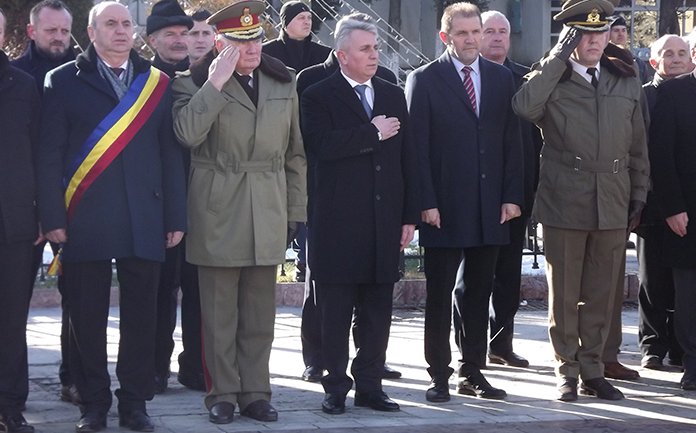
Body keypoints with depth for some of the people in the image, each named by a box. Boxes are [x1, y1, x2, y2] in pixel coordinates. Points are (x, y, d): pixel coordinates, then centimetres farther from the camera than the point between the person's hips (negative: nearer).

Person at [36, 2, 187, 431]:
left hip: (145, 223, 2)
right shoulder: (65, 82, 5)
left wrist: (176, 217, 4)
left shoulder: (158, 83, 10)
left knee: (140, 316, 4)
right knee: (88, 318, 3)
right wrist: (53, 218, -6)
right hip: (85, 222, -1)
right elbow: (49, 154, 1)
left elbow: (170, 154, 9)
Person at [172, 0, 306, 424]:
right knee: (220, 312, 3)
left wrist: (295, 210, 8)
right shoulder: (196, 82, -1)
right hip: (217, 213, -3)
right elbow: (188, 133, -21)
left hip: (268, 214, 3)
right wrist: (217, 82, -21)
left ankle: (255, 392, 16)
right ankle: (223, 394, 11)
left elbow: (295, 153, 13)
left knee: (260, 313, 8)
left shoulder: (284, 82, 10)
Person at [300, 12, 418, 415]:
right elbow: (321, 146, -19)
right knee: (336, 313, 3)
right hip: (339, 225, -4)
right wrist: (373, 133, -14)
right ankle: (336, 386, 11)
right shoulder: (319, 96, -2)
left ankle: (370, 384, 16)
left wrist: (410, 216, 6)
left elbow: (407, 158, 11)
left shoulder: (394, 96, 14)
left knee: (378, 312, 7)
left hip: (386, 224, 4)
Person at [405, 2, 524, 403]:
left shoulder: (501, 78, 10)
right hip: (444, 208, -4)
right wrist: (426, 202, -12)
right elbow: (418, 146, -5)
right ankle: (440, 376, 9)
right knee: (440, 294, 2)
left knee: (478, 292, 10)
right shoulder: (424, 80, -2)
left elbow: (512, 141, 8)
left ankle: (472, 373, 17)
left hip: (490, 207, 4)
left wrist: (512, 196, 0)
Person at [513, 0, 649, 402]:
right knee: (564, 294, 5)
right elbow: (525, 106, -24)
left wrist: (639, 195, 12)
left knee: (601, 294, 8)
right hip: (564, 203, -3)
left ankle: (593, 369, 19)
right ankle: (567, 370, 16)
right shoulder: (550, 80, -1)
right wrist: (559, 56, -19)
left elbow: (638, 146, 16)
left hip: (613, 206, 3)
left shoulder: (627, 82, 11)